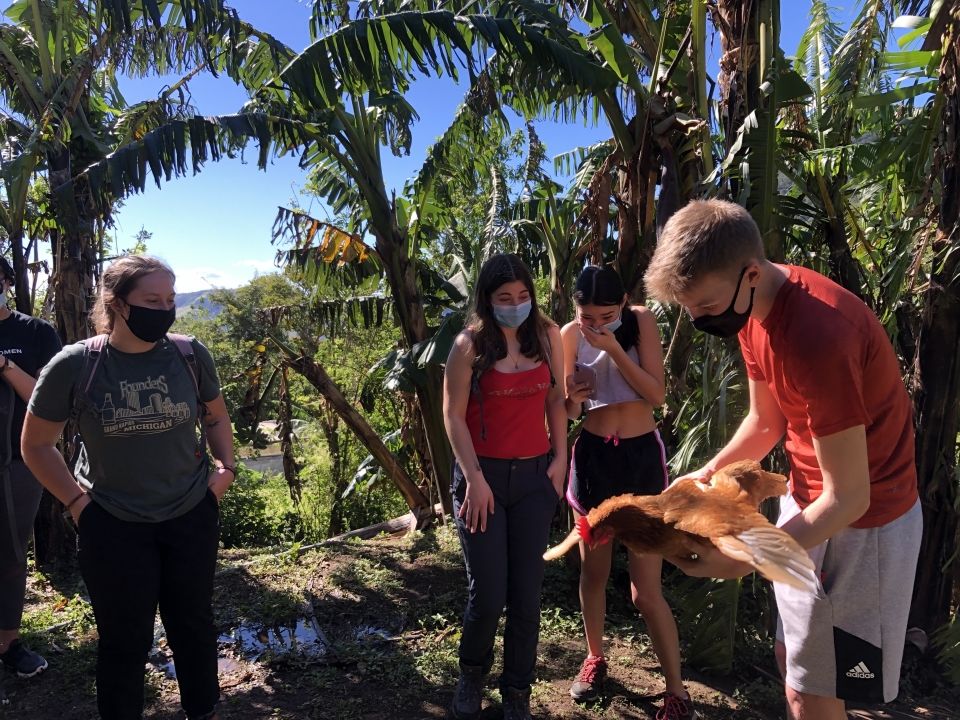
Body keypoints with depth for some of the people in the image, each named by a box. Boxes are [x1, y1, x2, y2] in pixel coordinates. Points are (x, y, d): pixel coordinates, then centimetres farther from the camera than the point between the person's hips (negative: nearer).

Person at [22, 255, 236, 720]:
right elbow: (36, 445, 0)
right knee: (125, 640, 13)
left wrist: (225, 468, -1)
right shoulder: (73, 365, -14)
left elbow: (215, 417, 10)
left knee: (194, 624, 19)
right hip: (113, 526, -2)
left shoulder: (191, 355, -8)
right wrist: (76, 500, -7)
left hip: (192, 516, 3)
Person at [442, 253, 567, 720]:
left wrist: (560, 458, 3)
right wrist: (474, 478, -11)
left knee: (526, 592, 8)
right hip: (483, 474, -3)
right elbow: (453, 416, -7)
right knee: (488, 593, 2)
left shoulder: (547, 336, 2)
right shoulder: (469, 344, -7)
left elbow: (556, 400, 10)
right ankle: (472, 674, 33)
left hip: (534, 476, 3)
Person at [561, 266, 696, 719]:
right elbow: (568, 413, 2)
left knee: (646, 589, 0)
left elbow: (656, 394, -14)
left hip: (642, 457, -2)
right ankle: (595, 658, 38)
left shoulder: (642, 321, -9)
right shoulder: (570, 335, -4)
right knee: (593, 571, 15)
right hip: (593, 456, 3)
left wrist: (614, 348, -23)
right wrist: (572, 397, -21)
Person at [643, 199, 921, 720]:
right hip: (807, 497, 8)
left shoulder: (816, 335, -33)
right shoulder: (752, 305, -5)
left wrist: (744, 559, -26)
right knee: (791, 661, 20)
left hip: (859, 518, -8)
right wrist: (708, 474, -7)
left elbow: (849, 496, -27)